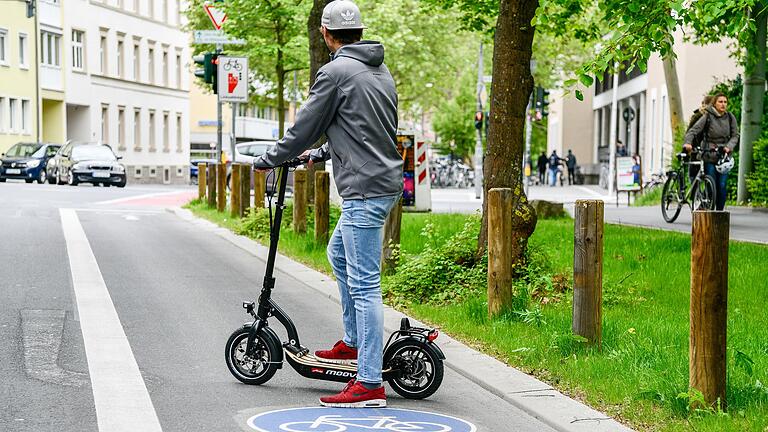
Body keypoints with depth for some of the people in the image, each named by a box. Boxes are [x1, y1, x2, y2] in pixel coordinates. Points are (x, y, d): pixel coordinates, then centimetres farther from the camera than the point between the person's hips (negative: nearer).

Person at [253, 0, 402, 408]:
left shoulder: (336, 72, -11)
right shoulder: (380, 71, 15)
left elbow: (305, 127, -7)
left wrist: (267, 160, 8)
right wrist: (320, 153, 34)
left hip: (364, 190, -10)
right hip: (385, 181, 10)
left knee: (364, 284, -9)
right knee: (338, 253, 27)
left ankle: (369, 385, -9)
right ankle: (352, 343, 32)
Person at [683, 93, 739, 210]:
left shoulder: (730, 118, 5)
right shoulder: (707, 117, -5)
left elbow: (735, 135, 8)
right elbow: (693, 130, -9)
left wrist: (729, 147, -11)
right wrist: (687, 143, -27)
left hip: (724, 156, 2)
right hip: (709, 156, -2)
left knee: (722, 186, -5)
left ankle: (720, 211, 7)